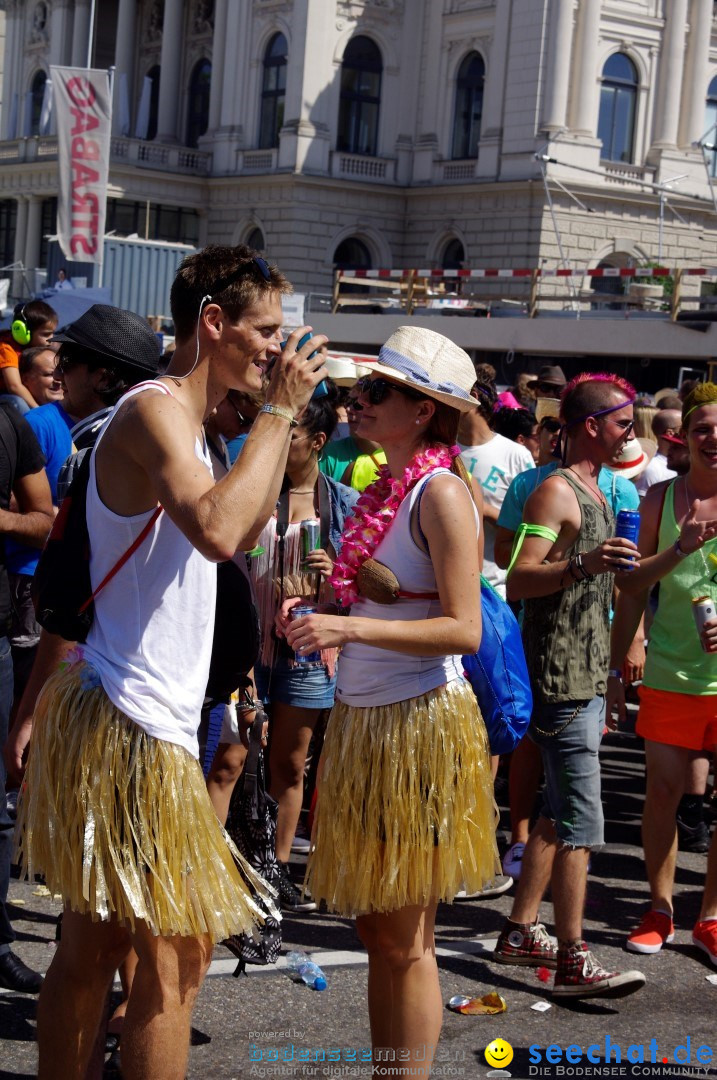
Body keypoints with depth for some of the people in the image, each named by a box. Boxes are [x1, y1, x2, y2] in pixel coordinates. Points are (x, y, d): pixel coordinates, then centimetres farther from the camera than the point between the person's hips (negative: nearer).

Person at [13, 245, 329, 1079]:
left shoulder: (179, 418, 18)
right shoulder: (154, 409, -15)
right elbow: (217, 530, -32)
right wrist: (277, 412, -23)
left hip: (112, 719, 11)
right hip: (133, 724, -11)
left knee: (91, 948, 15)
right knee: (175, 961, -4)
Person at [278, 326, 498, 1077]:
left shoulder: (441, 492, -13)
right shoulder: (385, 487, 12)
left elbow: (462, 629, -19)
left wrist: (349, 628, -26)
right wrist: (320, 621, 1)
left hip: (419, 724, -8)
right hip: (363, 717, 8)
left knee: (405, 939, 1)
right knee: (376, 930, 14)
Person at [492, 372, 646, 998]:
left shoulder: (593, 490, 18)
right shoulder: (556, 491, -12)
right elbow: (519, 580, -21)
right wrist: (582, 565, -37)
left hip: (587, 678, 10)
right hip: (560, 680, -10)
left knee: (559, 815, 13)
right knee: (582, 823, -10)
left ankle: (521, 933, 20)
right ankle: (573, 961, -7)